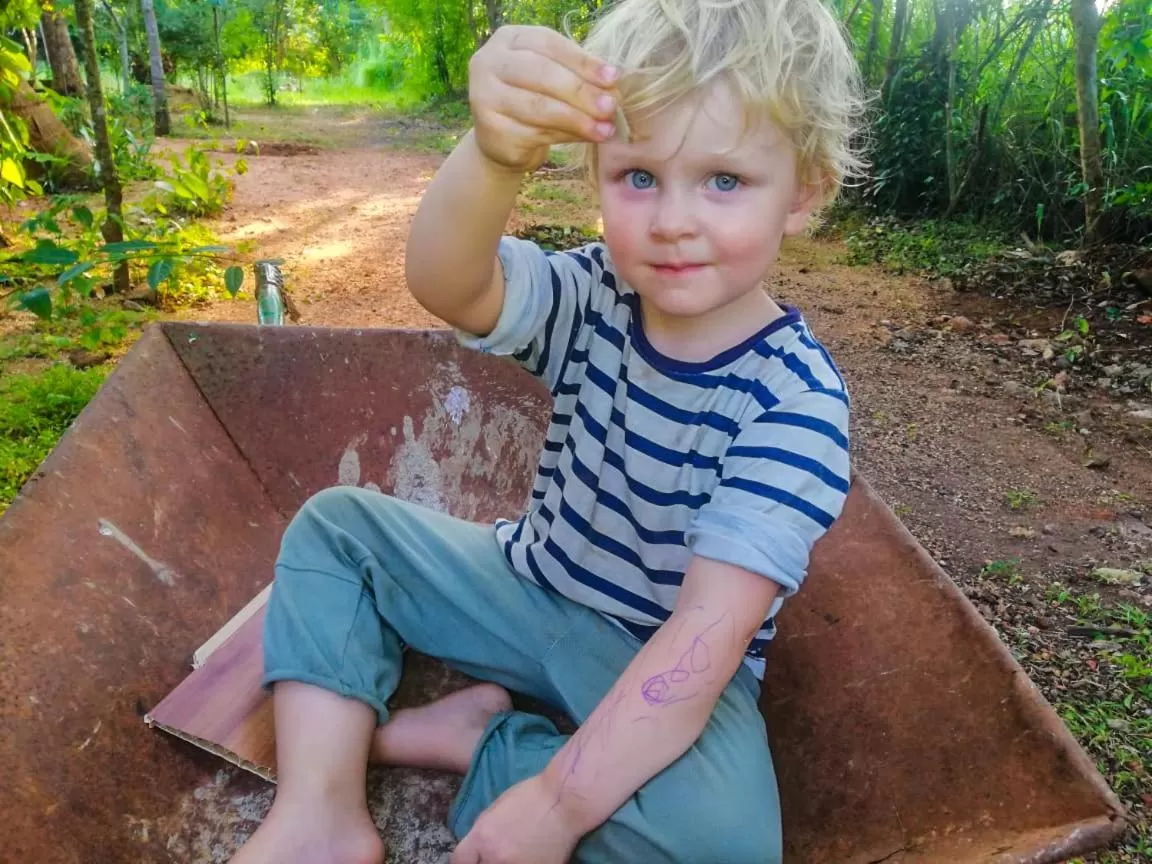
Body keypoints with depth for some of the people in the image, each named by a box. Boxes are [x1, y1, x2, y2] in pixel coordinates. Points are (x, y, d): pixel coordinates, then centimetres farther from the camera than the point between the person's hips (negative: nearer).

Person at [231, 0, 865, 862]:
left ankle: (469, 741, -11)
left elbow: (712, 628, -28)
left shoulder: (796, 400, -23)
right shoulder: (594, 300, -10)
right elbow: (445, 285, -31)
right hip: (531, 593, 4)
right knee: (336, 523, -1)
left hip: (665, 669, -3)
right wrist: (496, 156, -52)